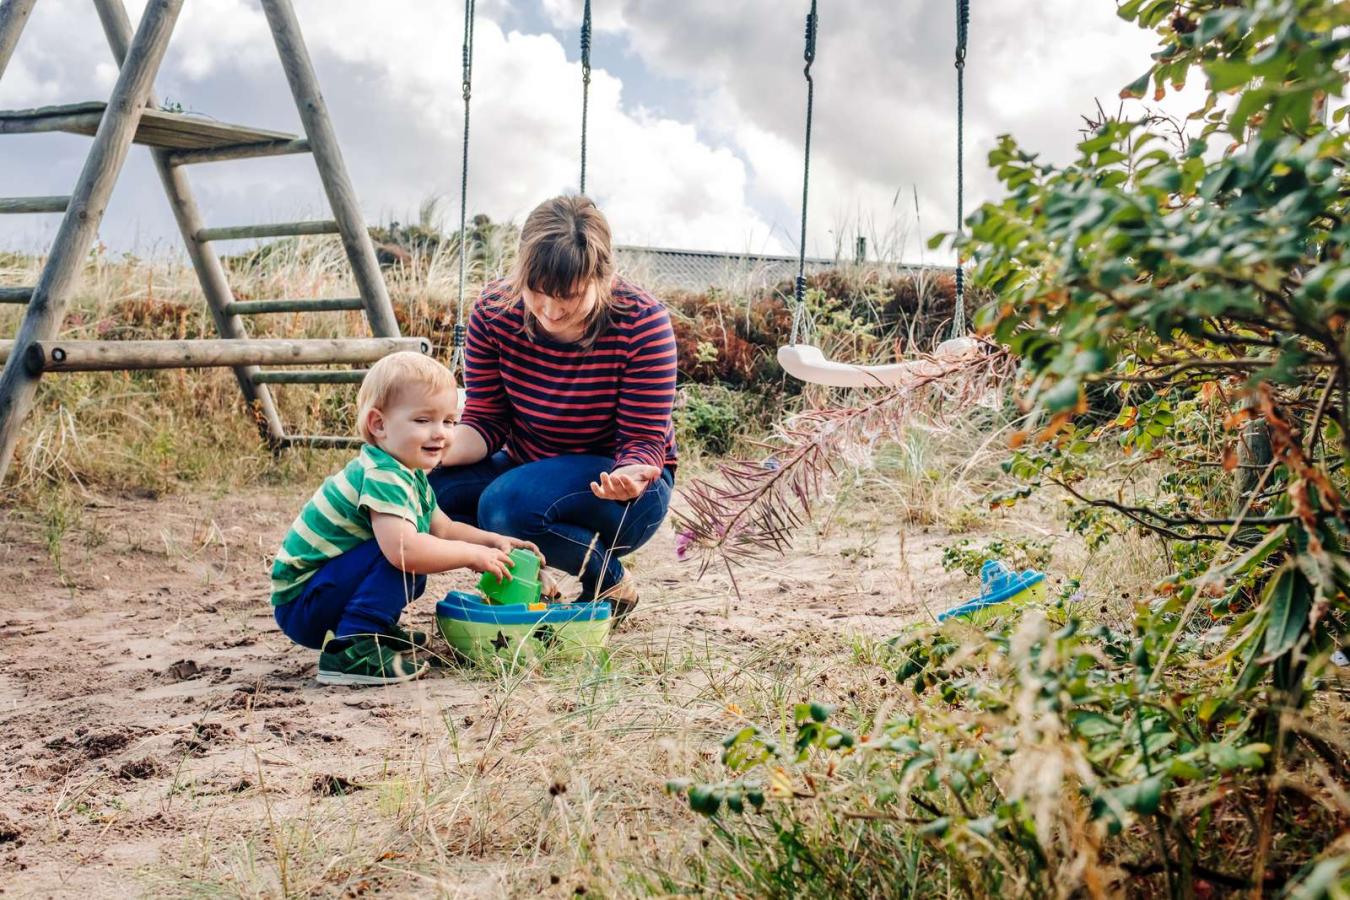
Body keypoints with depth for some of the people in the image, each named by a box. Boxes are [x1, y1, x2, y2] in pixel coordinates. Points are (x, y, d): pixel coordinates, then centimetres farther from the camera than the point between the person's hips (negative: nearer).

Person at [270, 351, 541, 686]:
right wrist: (473, 554, -26)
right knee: (401, 556, -25)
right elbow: (404, 549, -38)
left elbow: (444, 529, 20)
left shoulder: (412, 477, 8)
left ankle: (378, 631, 20)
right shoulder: (383, 477, -25)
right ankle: (350, 651, -25)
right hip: (300, 605, -10)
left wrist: (493, 541, 3)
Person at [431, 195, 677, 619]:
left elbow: (644, 440, -18)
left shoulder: (641, 322, -22)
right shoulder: (494, 310, -12)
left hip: (608, 487, -4)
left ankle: (609, 581, -5)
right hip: (527, 468, 5)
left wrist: (632, 476, -42)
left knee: (507, 504, -34)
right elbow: (486, 421, -6)